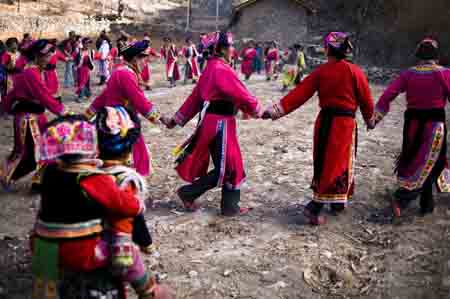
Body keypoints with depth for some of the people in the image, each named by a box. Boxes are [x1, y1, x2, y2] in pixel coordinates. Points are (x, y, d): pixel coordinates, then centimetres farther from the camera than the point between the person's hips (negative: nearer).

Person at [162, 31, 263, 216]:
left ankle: (230, 207, 23)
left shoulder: (211, 69, 13)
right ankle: (188, 193, 8)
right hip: (220, 123, -10)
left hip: (213, 122, 10)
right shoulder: (222, 70, -17)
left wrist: (177, 120, 17)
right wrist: (259, 111, 0)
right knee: (224, 169, 0)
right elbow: (241, 94, -16)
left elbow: (195, 96, 15)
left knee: (232, 165, 15)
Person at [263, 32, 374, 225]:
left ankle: (337, 203, 30)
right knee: (338, 165, 4)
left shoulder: (321, 71, -1)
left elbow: (299, 93, -5)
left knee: (325, 163, 17)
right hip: (344, 124, -3)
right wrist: (369, 118, 19)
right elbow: (366, 100, -1)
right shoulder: (355, 72, -7)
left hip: (324, 122, 3)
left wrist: (276, 111, -3)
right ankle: (314, 208, -3)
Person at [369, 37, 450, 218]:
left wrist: (375, 118, -1)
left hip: (412, 123, 4)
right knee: (428, 164, 3)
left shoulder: (408, 74, 1)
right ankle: (402, 198, -13)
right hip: (434, 124, -4)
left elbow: (388, 95, -5)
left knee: (415, 160, 16)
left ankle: (427, 205, 26)